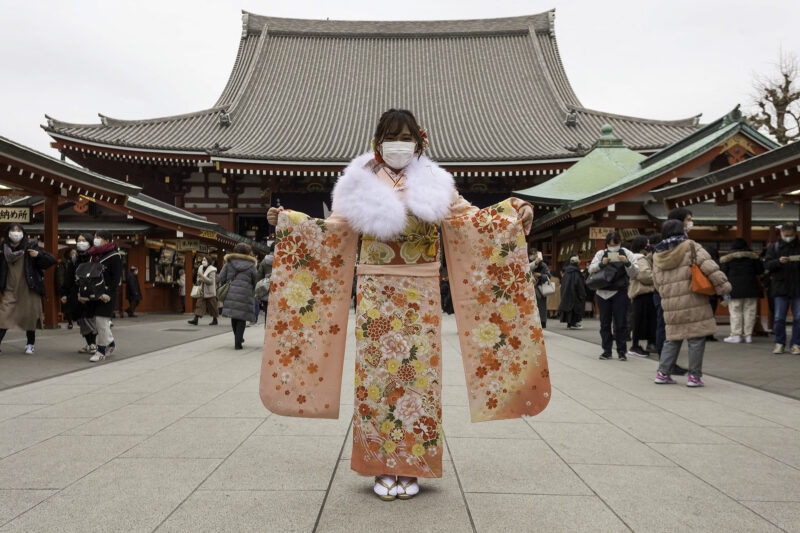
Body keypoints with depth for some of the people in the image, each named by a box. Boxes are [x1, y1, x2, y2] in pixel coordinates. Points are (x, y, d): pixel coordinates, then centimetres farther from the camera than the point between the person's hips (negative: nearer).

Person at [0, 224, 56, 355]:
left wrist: (38, 254, -19)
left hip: (29, 289, -1)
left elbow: (52, 260, -5)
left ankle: (30, 344, 21)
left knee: (30, 317, 5)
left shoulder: (30, 247, -2)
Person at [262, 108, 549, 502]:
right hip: (375, 294, 0)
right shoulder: (360, 184, 6)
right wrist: (289, 220, 0)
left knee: (418, 373, 1)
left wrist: (513, 212, -7)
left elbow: (470, 218, 5)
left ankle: (411, 469, 14)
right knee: (376, 373, 1)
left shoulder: (434, 185, 6)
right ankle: (384, 468, 13)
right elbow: (334, 229, 8)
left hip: (420, 295, 0)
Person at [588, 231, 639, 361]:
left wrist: (627, 262, -19)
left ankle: (622, 351, 9)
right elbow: (591, 270, -2)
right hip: (603, 292, 2)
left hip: (620, 293, -2)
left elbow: (634, 273, -2)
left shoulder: (626, 253, 2)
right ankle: (607, 351, 15)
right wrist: (601, 264, -19)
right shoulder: (601, 253, 6)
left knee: (621, 323, 0)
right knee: (605, 322, 7)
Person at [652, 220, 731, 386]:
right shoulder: (690, 246, -3)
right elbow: (709, 266, -13)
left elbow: (657, 283, 16)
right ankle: (694, 376, 6)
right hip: (693, 303, -5)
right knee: (696, 339, 3)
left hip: (671, 305, 5)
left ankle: (663, 372, 16)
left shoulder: (657, 256, 12)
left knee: (672, 339, 16)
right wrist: (723, 286, -8)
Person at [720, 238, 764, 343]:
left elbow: (724, 273, -2)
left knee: (735, 312, 0)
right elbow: (760, 271, 7)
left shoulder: (727, 257, 1)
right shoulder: (753, 255, 5)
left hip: (734, 287, -2)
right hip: (750, 287, 2)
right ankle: (748, 335, 6)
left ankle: (736, 335, -4)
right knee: (749, 311, 6)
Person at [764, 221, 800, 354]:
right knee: (779, 318, 2)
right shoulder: (774, 247, 7)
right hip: (780, 288, 0)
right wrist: (778, 261, -20)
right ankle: (779, 343, 12)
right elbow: (767, 265, -1)